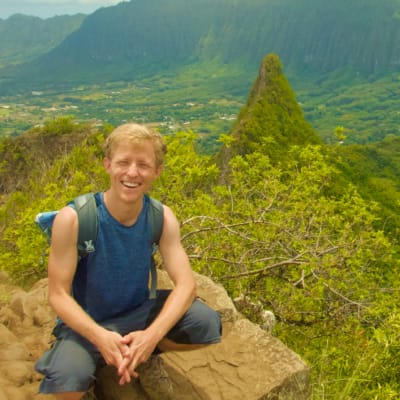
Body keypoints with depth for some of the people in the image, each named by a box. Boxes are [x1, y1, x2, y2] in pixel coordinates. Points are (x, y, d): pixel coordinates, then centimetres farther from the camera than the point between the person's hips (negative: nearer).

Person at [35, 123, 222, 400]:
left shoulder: (162, 218, -13)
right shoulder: (73, 219, -23)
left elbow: (186, 283, -19)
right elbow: (58, 295, -19)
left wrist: (152, 335, -37)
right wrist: (100, 336, -36)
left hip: (139, 314, 3)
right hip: (86, 324, -2)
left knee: (207, 324, -21)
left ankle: (147, 355, 8)